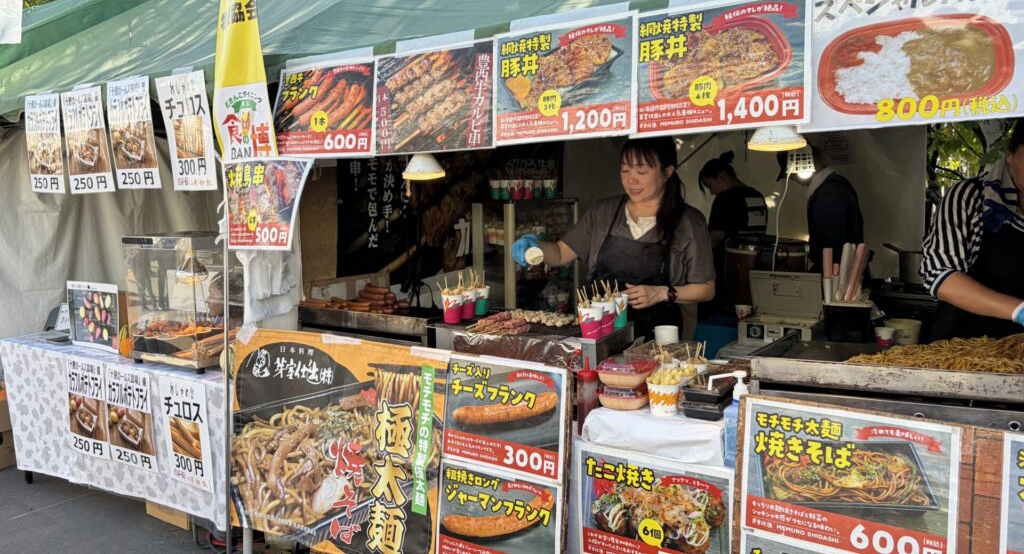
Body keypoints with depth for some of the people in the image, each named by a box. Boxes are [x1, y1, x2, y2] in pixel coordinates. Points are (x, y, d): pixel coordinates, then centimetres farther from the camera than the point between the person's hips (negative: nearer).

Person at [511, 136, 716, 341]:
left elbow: (706, 289, 6)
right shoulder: (603, 211, 10)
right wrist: (535, 246, -8)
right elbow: (561, 253, 12)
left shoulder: (689, 222, 1)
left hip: (655, 334, -2)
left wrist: (662, 293, -8)